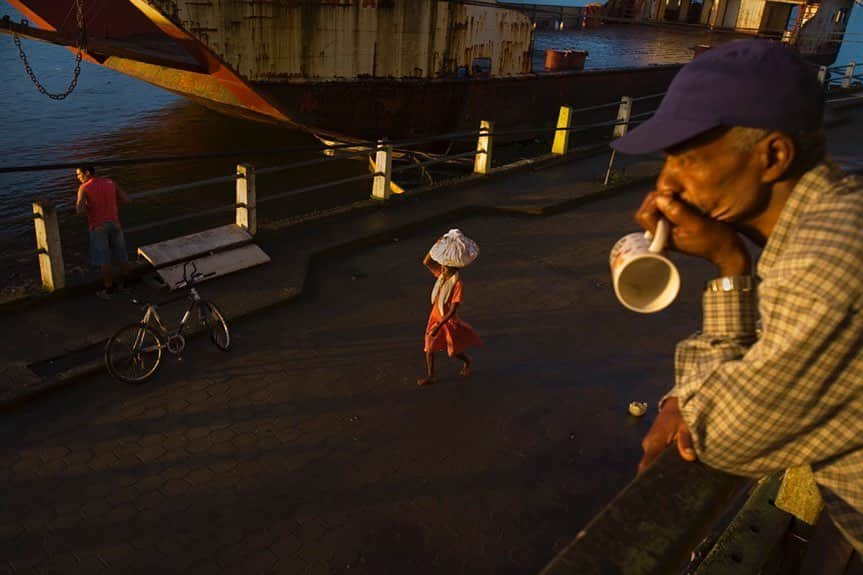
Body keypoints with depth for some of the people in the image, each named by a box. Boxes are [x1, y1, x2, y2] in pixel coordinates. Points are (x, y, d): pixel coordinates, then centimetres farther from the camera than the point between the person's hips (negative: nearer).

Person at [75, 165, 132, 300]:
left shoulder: (84, 188, -11)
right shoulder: (111, 182, 1)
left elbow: (80, 211, -20)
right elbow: (127, 200, 2)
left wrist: (86, 206, 1)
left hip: (98, 227, -4)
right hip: (114, 224, 4)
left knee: (103, 259, 8)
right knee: (121, 256, 16)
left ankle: (108, 289, 16)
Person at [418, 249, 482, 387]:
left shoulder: (457, 284, -26)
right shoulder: (442, 274, -7)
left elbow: (452, 310, -27)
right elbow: (426, 262, -8)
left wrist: (438, 326, -29)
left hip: (448, 320, -5)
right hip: (435, 317, 6)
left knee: (453, 351, 14)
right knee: (429, 348, 2)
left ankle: (467, 362, 44)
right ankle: (430, 376, 17)